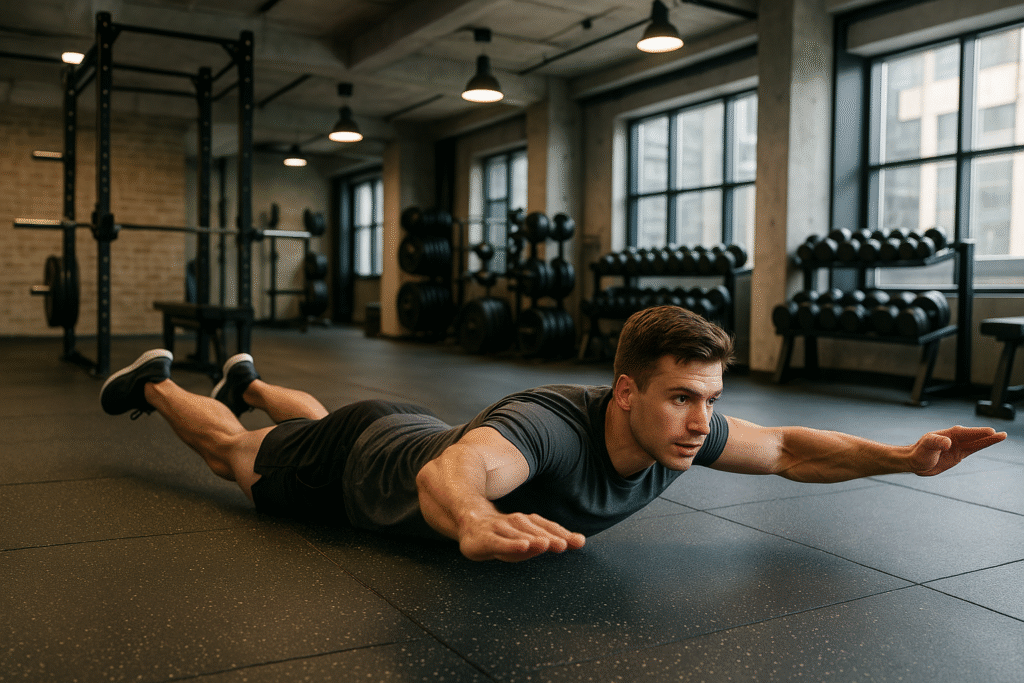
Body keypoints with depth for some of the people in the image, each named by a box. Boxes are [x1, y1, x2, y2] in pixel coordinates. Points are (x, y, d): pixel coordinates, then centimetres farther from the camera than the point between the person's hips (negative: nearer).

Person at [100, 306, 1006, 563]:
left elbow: (790, 449, -12)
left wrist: (906, 455, -24)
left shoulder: (682, 431, -25)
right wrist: (474, 520, -90)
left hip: (424, 434, 6)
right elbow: (443, 474, -67)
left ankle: (250, 381, 66)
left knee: (311, 423, 38)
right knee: (234, 455, 24)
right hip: (363, 463, -6)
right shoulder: (549, 424, -48)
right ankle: (157, 381, 50)